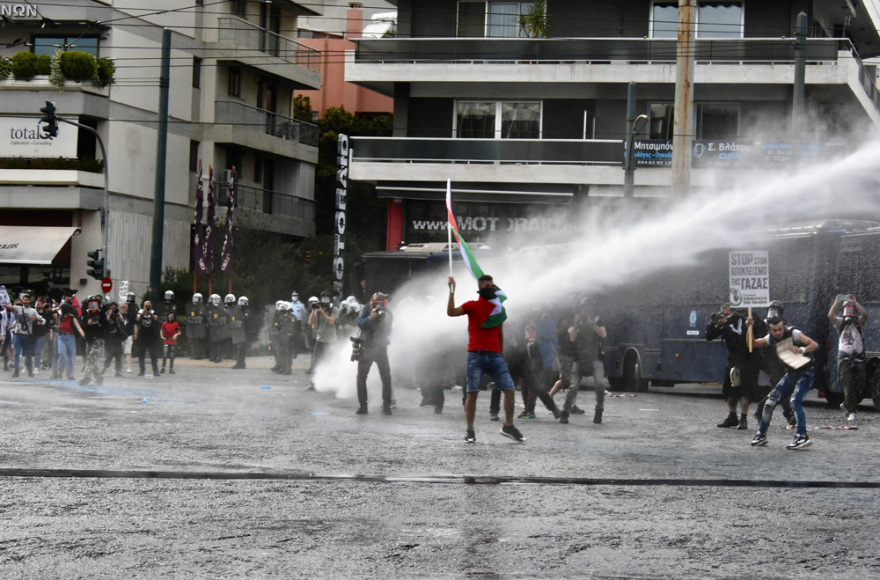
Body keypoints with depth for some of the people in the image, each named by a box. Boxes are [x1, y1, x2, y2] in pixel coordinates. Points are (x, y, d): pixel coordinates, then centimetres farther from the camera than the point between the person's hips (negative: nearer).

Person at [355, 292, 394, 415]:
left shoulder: (388, 314, -5)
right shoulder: (367, 309, -6)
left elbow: (388, 333, -9)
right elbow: (360, 323, -16)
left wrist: (385, 321, -26)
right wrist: (371, 318, -31)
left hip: (381, 348, 0)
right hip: (366, 348, 0)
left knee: (386, 377, -6)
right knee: (361, 377, -2)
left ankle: (386, 405, 0)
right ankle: (362, 405, 4)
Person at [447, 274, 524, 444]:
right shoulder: (472, 306, 1)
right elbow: (451, 312, -14)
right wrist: (452, 291, -20)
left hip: (495, 356, 4)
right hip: (476, 355, -4)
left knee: (509, 390, -2)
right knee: (472, 393, -7)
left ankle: (508, 426, 11)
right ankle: (469, 430, 4)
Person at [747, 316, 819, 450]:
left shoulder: (793, 333, -17)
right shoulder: (771, 338, 1)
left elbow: (814, 345, -20)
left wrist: (802, 350, -38)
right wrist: (749, 328, -9)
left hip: (806, 372, -7)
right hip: (791, 374, 7)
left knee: (795, 401, -26)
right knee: (771, 400, 2)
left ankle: (803, 437, -27)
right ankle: (761, 435, 14)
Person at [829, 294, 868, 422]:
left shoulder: (858, 322, 12)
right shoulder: (840, 322, 12)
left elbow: (864, 314, -8)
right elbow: (830, 315, -6)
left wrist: (854, 302, -7)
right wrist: (837, 302, -8)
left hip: (858, 357, 1)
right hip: (844, 357, -1)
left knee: (860, 386, -2)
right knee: (848, 385, -13)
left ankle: (846, 405, 20)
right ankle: (851, 412, -12)